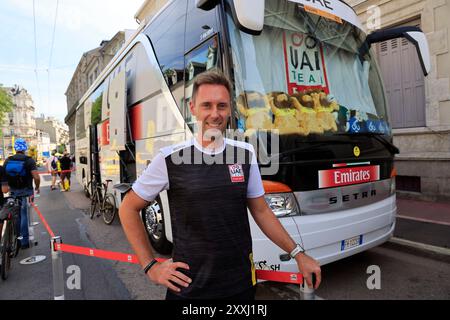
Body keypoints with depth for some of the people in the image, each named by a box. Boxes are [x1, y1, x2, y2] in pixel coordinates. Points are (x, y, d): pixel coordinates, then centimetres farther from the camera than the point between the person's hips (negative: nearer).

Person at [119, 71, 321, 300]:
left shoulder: (245, 154, -2)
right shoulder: (170, 159, -11)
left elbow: (261, 211, 6)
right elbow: (128, 208, 0)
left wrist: (298, 254, 3)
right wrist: (150, 266, -3)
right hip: (189, 285, -2)